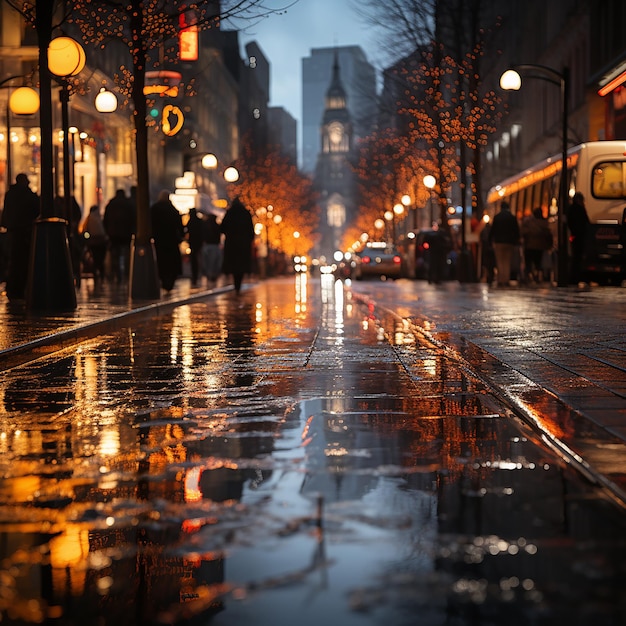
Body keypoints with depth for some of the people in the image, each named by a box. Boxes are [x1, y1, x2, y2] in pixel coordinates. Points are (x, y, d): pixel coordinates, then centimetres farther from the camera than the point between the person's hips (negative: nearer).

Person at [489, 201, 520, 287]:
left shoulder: (496, 217, -2)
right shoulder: (513, 217, 1)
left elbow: (492, 230, -2)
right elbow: (516, 231, 3)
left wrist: (491, 241, 5)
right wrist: (516, 242, 10)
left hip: (498, 242, -1)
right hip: (510, 242, 1)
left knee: (500, 262, 2)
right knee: (507, 262, 5)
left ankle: (500, 281, -6)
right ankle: (506, 281, -1)